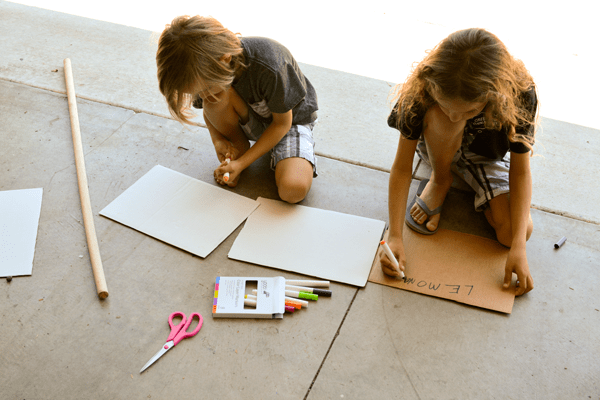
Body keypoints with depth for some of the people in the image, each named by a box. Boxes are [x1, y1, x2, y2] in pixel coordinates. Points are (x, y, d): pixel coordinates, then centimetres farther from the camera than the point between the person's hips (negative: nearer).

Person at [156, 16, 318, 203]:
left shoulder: (269, 67, -37)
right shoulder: (206, 70, -22)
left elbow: (282, 123, -23)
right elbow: (209, 108, 1)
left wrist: (241, 164, -26)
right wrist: (217, 139, -21)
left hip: (290, 119, -4)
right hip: (250, 122, 5)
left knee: (293, 190, -32)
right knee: (217, 97, -31)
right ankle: (239, 148, -2)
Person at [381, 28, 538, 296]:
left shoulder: (519, 94, -33)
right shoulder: (423, 90, -35)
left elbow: (520, 173, -23)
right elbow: (401, 169, -28)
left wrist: (518, 247, -30)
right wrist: (395, 236, -35)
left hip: (486, 156, 1)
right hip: (438, 148, -1)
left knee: (514, 232, -20)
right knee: (440, 119, -38)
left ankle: (466, 178, 8)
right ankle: (439, 182, -6)